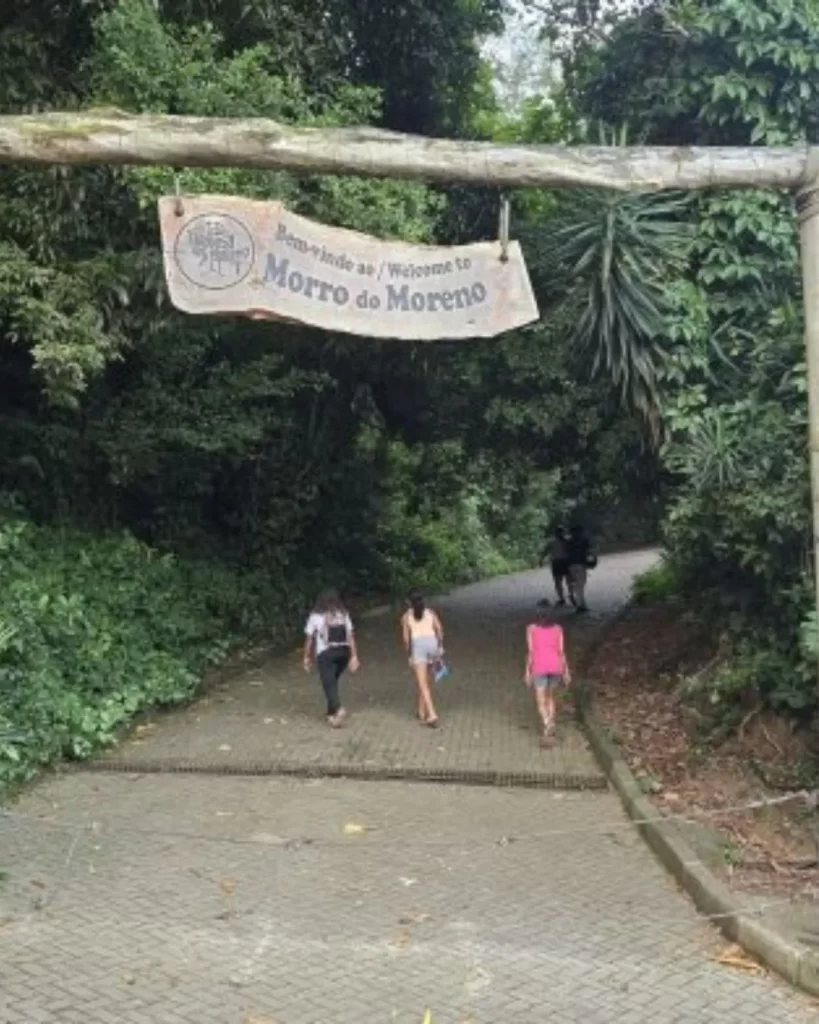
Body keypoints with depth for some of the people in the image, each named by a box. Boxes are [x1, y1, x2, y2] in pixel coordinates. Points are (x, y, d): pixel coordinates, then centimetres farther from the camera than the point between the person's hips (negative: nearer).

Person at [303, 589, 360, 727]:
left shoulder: (316, 617, -2)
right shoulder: (344, 615, 5)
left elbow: (309, 639, -1)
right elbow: (351, 637, -1)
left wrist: (307, 657, 8)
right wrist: (354, 656, 0)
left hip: (325, 654, -4)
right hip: (343, 652, 4)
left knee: (329, 684, -7)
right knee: (332, 682, 20)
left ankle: (338, 710, -29)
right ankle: (331, 712, 24)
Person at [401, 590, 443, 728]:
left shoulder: (406, 616, 12)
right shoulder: (430, 612, 17)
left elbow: (406, 638, 3)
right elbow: (439, 628, 1)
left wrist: (409, 655, 10)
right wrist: (440, 646, 4)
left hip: (418, 645, -3)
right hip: (432, 643, 3)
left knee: (423, 684, -6)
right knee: (423, 680, 20)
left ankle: (432, 714, -21)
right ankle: (422, 712, 25)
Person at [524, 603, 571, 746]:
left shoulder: (531, 629, 1)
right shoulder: (558, 629, 5)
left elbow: (530, 651, -3)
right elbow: (561, 651, 2)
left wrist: (527, 671, 1)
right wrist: (566, 671, 7)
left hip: (539, 667, -3)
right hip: (555, 666, 3)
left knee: (541, 702, -2)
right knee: (550, 697, 22)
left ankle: (547, 725, -27)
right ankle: (549, 726, 17)